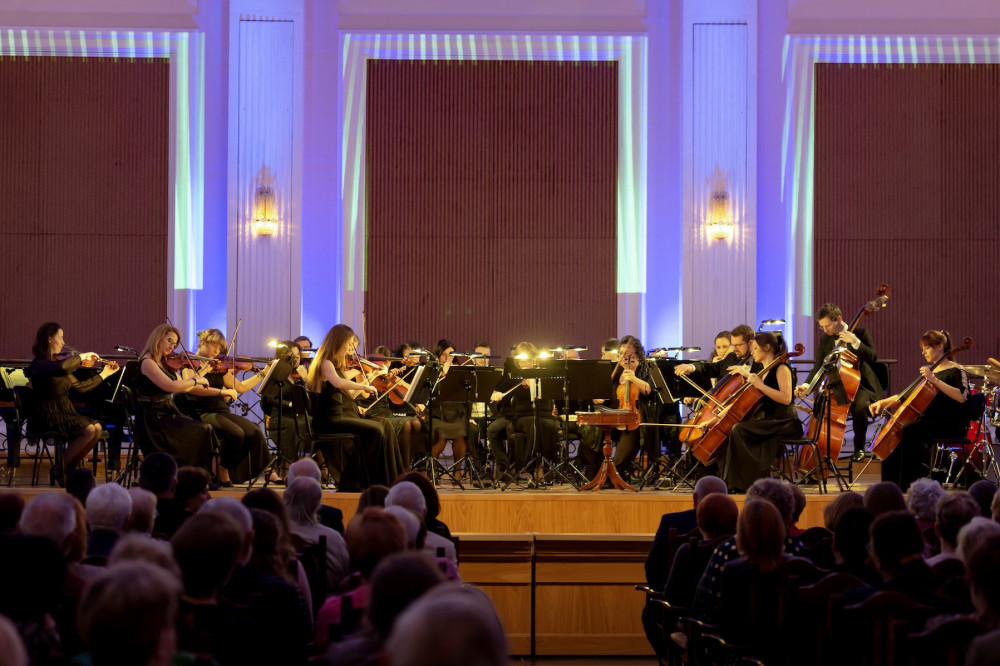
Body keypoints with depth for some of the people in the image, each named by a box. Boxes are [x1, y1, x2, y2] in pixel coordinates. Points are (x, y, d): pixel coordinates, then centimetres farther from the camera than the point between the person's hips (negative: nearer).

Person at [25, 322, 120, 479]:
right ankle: (59, 470, -11)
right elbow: (61, 367, -34)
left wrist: (104, 374, 19)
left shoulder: (56, 361, 16)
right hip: (46, 417, -8)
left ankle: (70, 467, -1)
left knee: (97, 428, -13)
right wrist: (81, 357, -19)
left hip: (64, 413, 8)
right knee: (88, 430, -25)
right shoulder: (38, 364, -11)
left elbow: (80, 387, 19)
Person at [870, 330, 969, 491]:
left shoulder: (956, 371, -4)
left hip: (950, 425, -8)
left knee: (908, 431, -32)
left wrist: (935, 380, -26)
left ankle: (906, 485, -30)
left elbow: (961, 396, -23)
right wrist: (882, 402, 9)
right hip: (929, 421, 8)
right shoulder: (929, 370, 18)